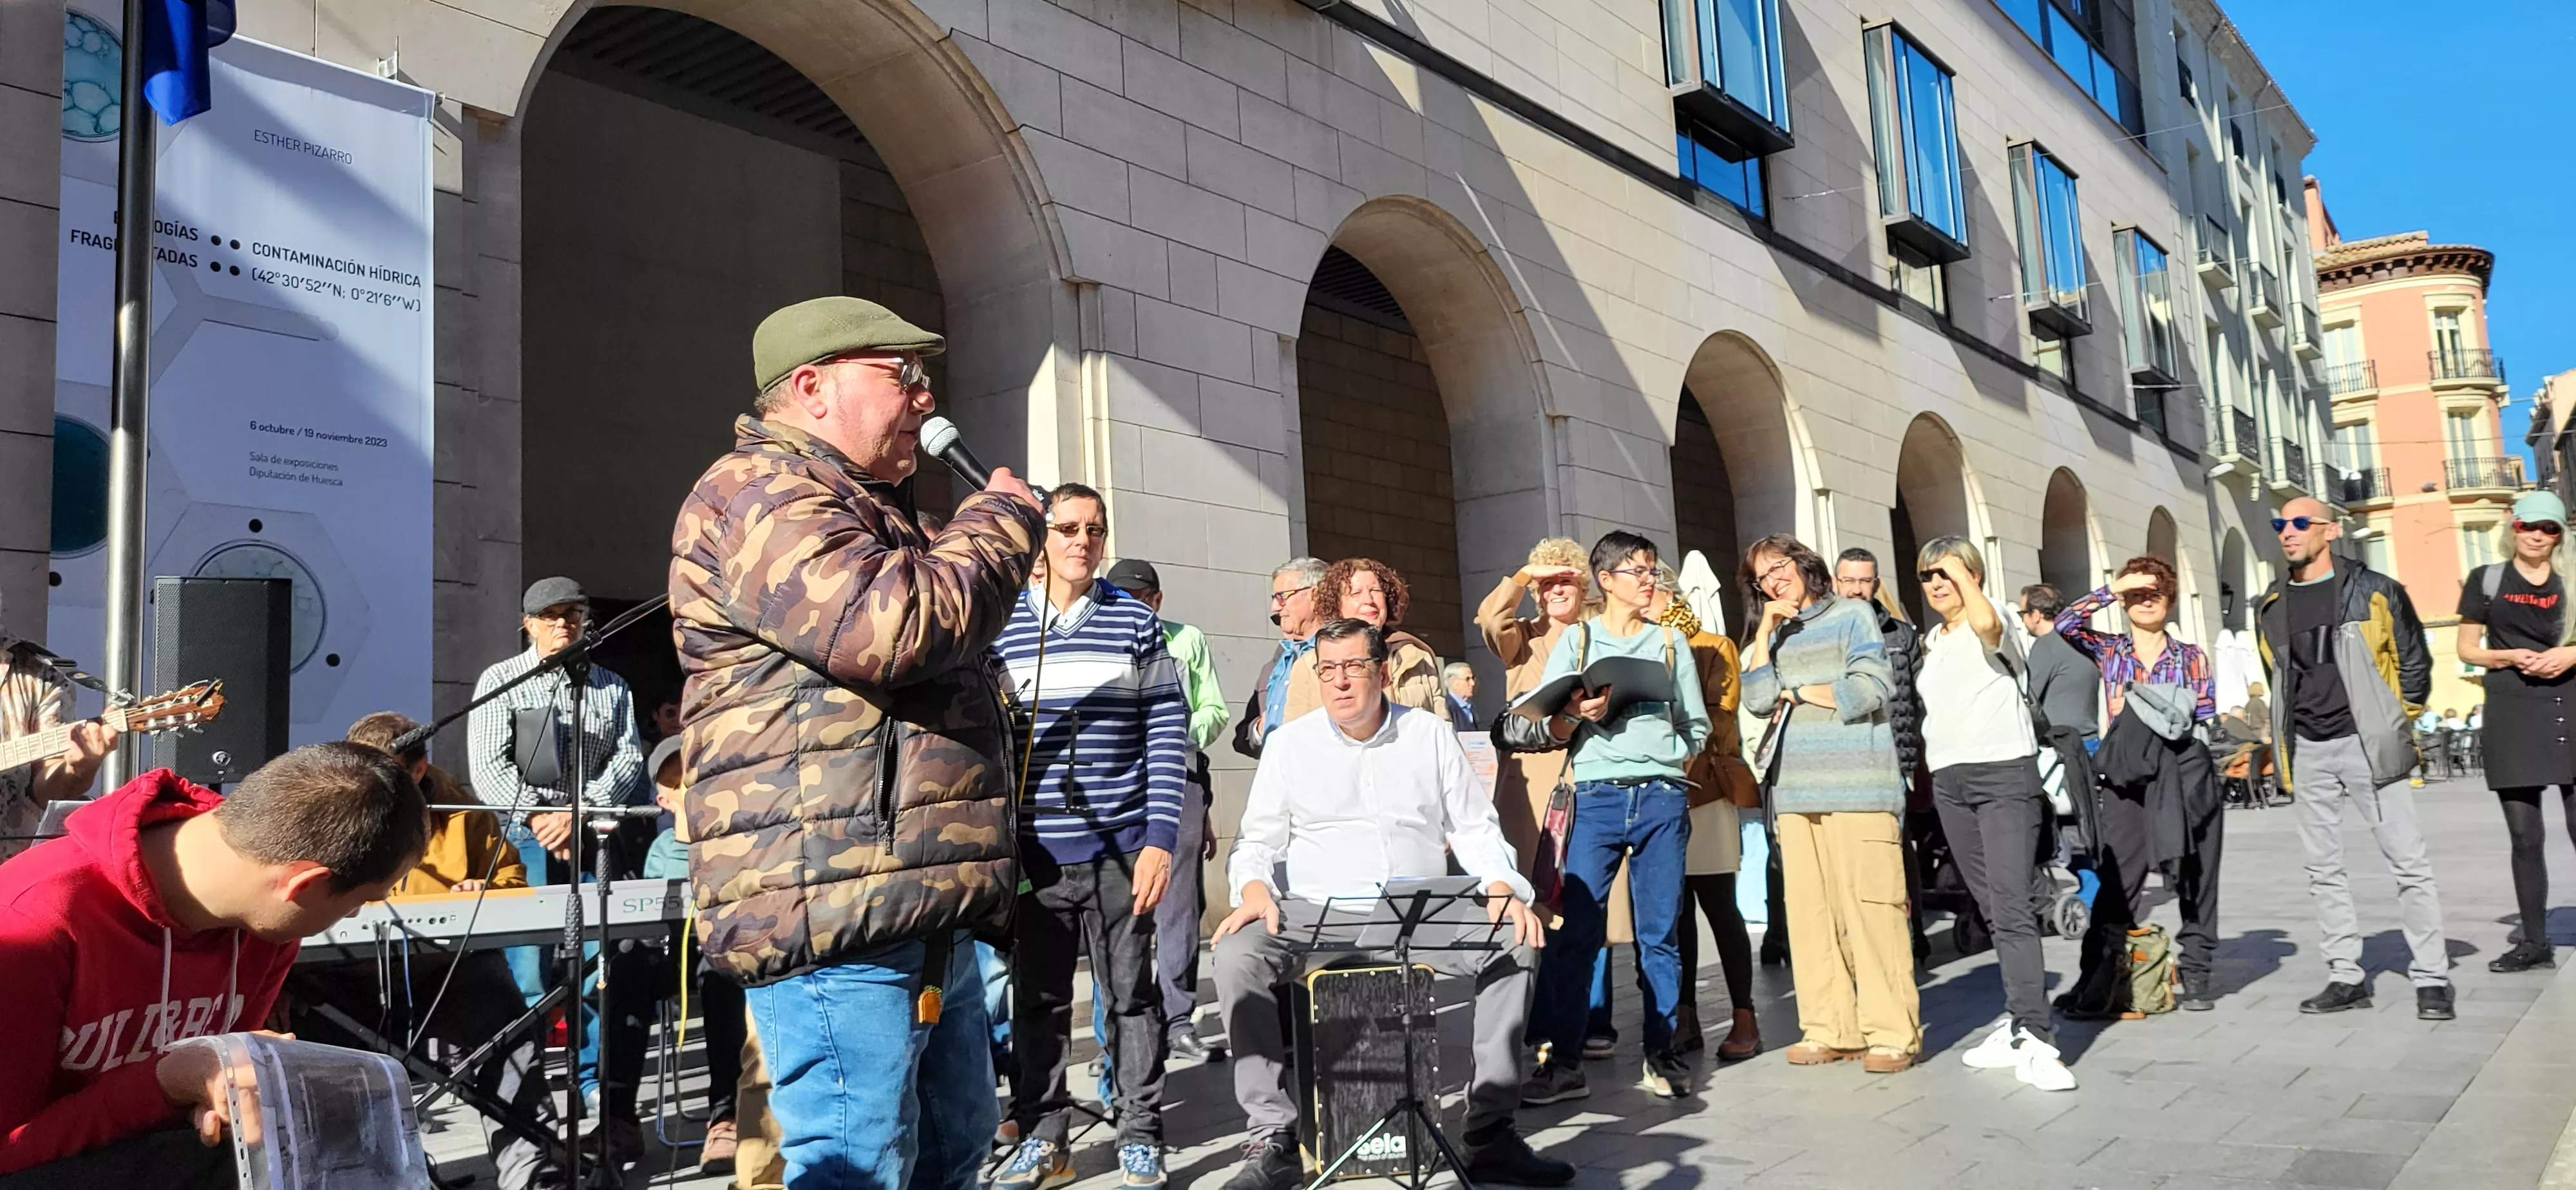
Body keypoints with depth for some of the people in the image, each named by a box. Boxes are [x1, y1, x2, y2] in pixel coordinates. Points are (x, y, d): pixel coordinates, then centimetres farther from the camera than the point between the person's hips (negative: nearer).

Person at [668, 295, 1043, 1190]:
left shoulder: (858, 511, 27)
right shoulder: (757, 492, -8)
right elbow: (888, 628, -23)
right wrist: (1001, 523, -7)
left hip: (921, 912, 11)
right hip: (832, 912, -11)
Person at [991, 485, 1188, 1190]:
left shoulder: (1135, 623, 3)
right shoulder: (1001, 628, 7)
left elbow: (1168, 734, -1)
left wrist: (1159, 839, -9)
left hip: (1121, 846, -1)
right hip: (1034, 848, 1)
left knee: (1131, 994, 5)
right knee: (1037, 997, 9)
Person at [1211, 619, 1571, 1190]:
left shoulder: (1431, 734, 8)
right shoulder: (1289, 743, 5)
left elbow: (1475, 826, 10)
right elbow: (1258, 840, 6)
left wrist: (1501, 888, -9)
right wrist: (1255, 889, -17)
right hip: (1316, 915, -1)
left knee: (1517, 942, -23)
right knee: (1238, 955, -30)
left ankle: (1490, 1133, -13)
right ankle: (1272, 1139, -22)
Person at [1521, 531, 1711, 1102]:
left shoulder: (1671, 642, 17)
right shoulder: (1576, 640, 10)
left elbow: (1697, 724, 16)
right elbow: (1550, 729, 5)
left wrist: (1677, 767, 2)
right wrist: (1578, 714, -14)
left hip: (1662, 798, 2)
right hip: (1596, 796, -2)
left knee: (1661, 931, 2)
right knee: (1575, 929, -8)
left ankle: (1662, 1054, 11)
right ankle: (1562, 1061, -4)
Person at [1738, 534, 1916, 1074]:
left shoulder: (1852, 616, 7)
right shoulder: (1775, 636, 20)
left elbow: (1868, 690, -5)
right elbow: (1758, 697, 6)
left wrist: (1797, 692, 3)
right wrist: (1765, 630, 4)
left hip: (1858, 785, -5)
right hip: (1796, 788, 5)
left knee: (1871, 906, -8)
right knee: (1809, 909, 1)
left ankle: (1892, 1033, -4)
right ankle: (1828, 1029, 7)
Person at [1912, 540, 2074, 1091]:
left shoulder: (1992, 624, -4)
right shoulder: (1931, 642, 18)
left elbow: (1984, 622, -30)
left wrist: (1961, 569, -18)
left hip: (2004, 775, -7)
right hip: (1949, 781, 7)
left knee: (2011, 908, -15)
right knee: (1991, 910, 8)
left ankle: (2036, 1041, -17)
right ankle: (2019, 1025, 13)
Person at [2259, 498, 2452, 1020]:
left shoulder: (2373, 591, -3)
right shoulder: (2271, 606, 9)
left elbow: (2415, 661, 4)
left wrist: (2392, 721, 4)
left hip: (2366, 745, -4)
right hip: (2308, 752, 4)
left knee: (2408, 863, -2)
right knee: (2324, 869, 6)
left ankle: (2432, 977, 5)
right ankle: (2346, 977, 13)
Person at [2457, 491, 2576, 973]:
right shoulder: (2487, 580, 8)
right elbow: (2467, 649, 9)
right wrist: (2509, 656, -9)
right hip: (2512, 715, 0)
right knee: (2525, 836, 4)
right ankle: (2535, 942, 12)